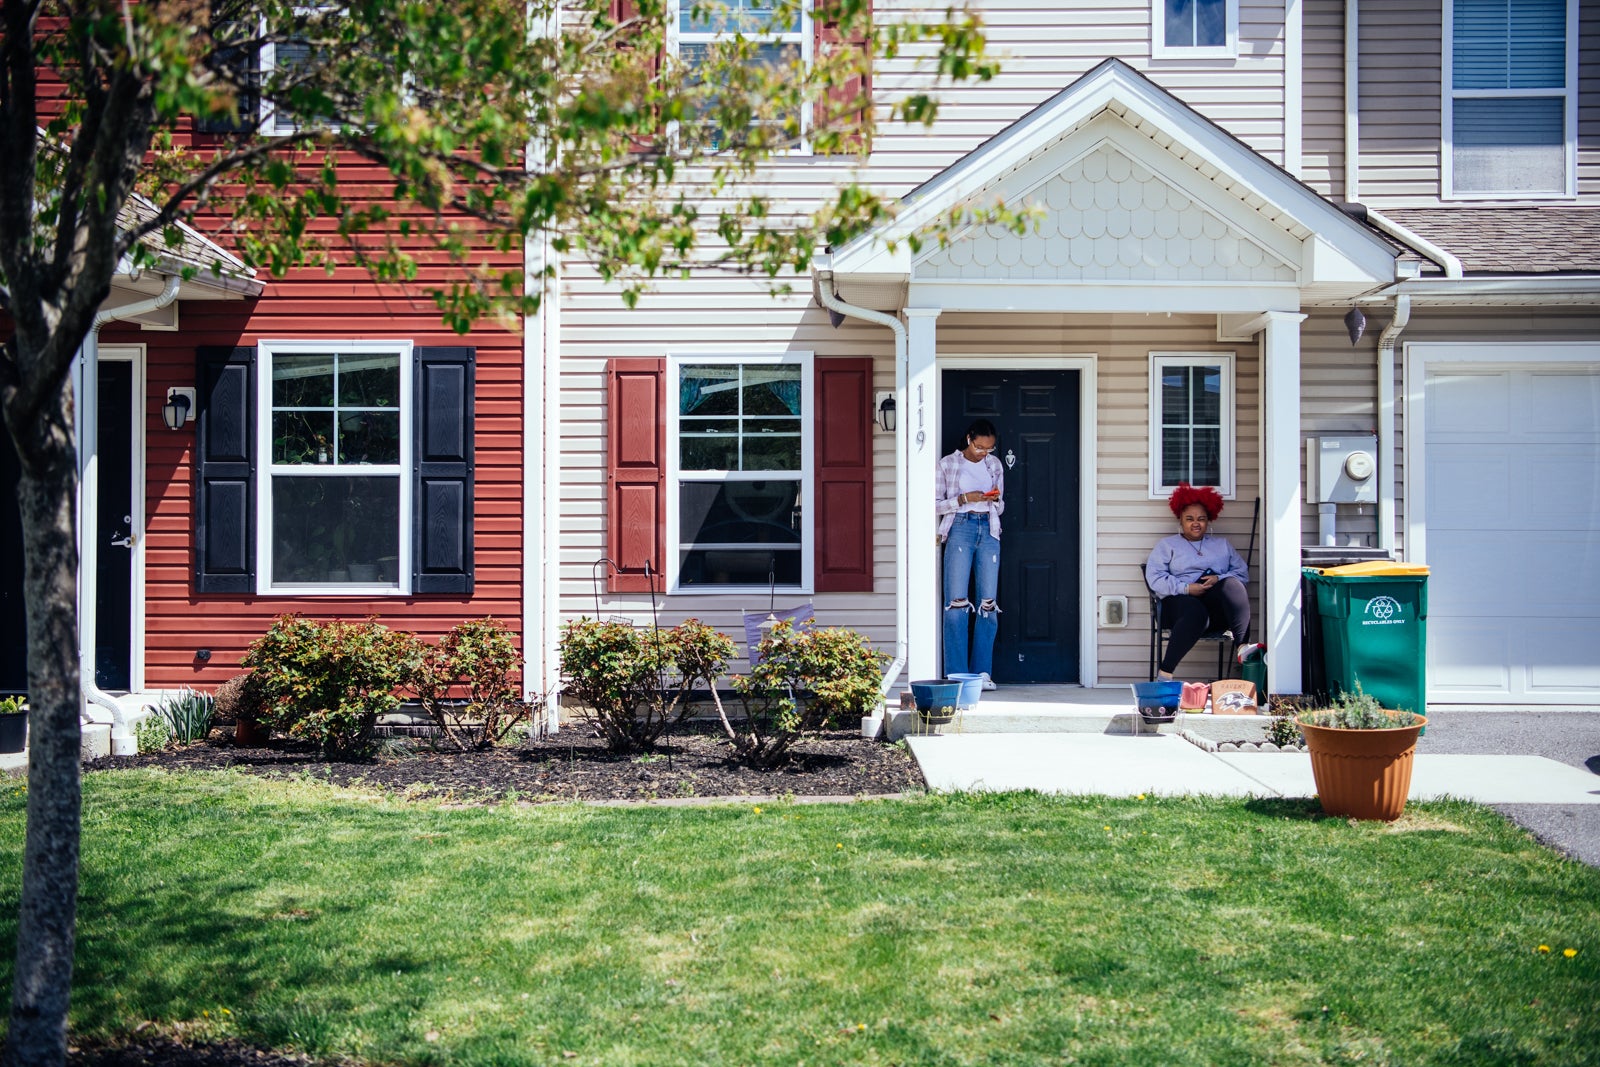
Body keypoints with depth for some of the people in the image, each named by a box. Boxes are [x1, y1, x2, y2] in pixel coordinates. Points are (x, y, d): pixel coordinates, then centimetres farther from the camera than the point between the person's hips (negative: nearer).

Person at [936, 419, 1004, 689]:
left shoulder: (995, 465, 15)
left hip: (988, 530, 4)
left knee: (989, 603, -2)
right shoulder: (948, 464, 5)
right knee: (957, 602, -9)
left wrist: (996, 499, -1)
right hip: (960, 528, -3)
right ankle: (957, 674, -5)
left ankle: (982, 672, 4)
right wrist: (964, 498, -11)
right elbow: (936, 505, 2)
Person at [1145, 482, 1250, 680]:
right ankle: (1164, 673, -38)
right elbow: (1154, 577, 4)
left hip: (1218, 607, 3)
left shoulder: (1222, 544, 29)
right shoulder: (1167, 545, 20)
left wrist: (1220, 579, -6)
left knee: (1232, 585, -32)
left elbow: (1243, 572, 16)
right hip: (1180, 601, -3)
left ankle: (1243, 647, -41)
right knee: (1194, 611, -40)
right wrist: (1186, 588, -10)